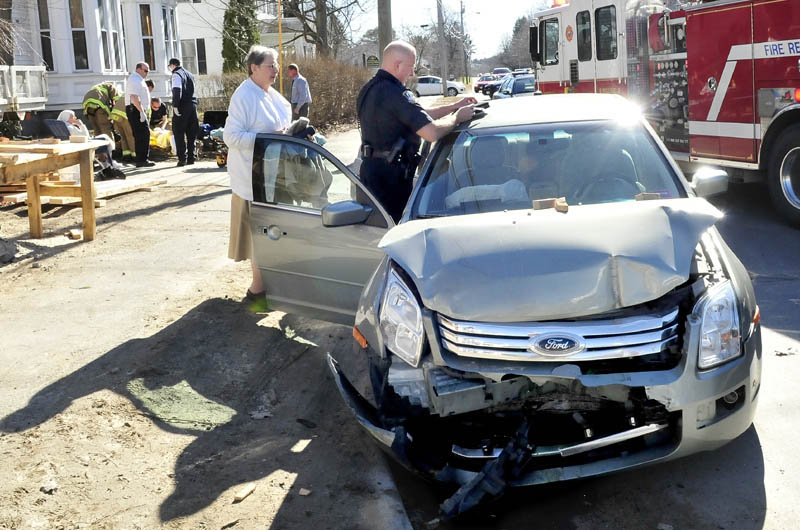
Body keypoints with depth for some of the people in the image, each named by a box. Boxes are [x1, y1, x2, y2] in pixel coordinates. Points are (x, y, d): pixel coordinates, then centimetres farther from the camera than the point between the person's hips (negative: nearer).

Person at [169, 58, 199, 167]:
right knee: (191, 133, 11)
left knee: (179, 133, -1)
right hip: (193, 105, 7)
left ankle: (182, 158, -4)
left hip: (182, 107, -7)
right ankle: (191, 158, 12)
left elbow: (177, 91, -19)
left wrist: (175, 105, -20)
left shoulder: (176, 74, -7)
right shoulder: (189, 75, 18)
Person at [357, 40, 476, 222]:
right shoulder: (395, 94, -21)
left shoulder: (369, 89, 12)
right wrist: (457, 117, -10)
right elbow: (431, 132, -28)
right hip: (390, 173, -10)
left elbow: (418, 116, 17)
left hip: (369, 166, 10)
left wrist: (453, 107, 14)